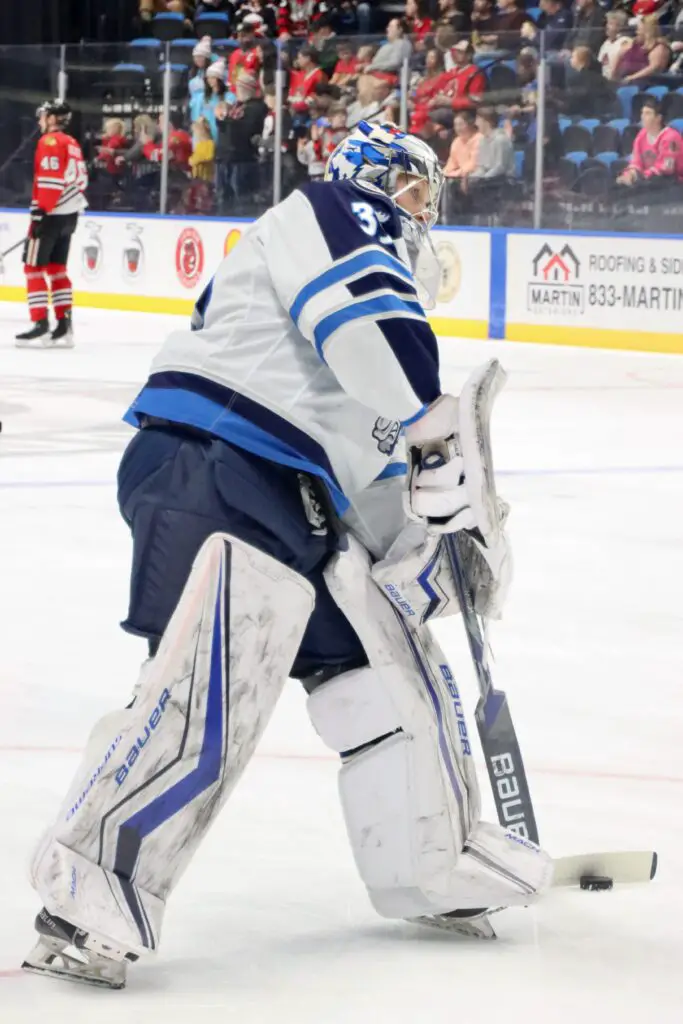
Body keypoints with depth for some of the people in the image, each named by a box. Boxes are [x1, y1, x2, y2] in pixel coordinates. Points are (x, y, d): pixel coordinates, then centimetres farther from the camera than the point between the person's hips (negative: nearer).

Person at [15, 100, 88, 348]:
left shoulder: (49, 141, -12)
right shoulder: (72, 144, 16)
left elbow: (50, 178, -20)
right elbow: (80, 179, 19)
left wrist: (40, 211, -20)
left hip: (51, 214, -9)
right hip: (70, 214, 9)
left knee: (33, 267, -5)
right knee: (56, 268, 13)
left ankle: (40, 322, -12)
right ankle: (64, 323, 8)